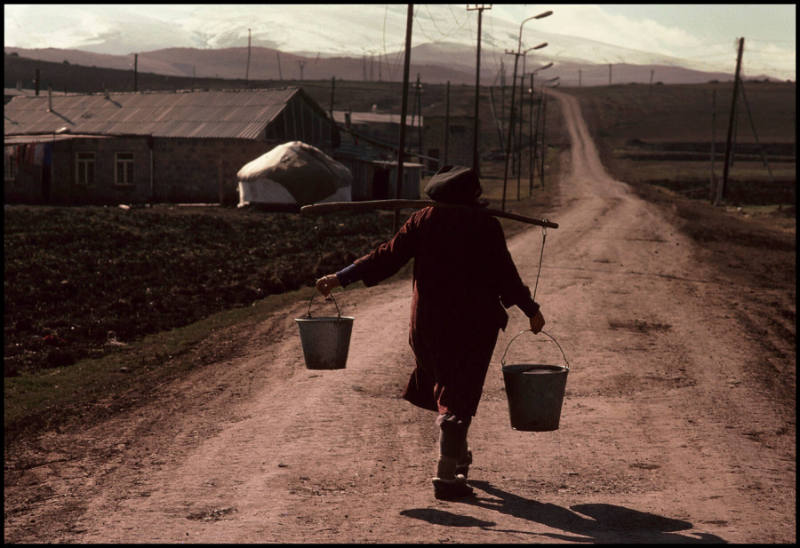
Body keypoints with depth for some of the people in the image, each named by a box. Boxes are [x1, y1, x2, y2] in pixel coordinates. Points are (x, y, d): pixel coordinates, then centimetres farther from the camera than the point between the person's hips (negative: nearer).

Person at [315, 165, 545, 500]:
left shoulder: (425, 219, 1)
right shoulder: (485, 224, -2)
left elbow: (388, 257, -2)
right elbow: (504, 275, -3)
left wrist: (341, 278, 3)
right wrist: (530, 310, 9)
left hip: (428, 321, 2)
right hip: (474, 322, -2)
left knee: (446, 388, 22)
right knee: (457, 397, 0)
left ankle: (458, 460, 35)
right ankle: (447, 475, -6)